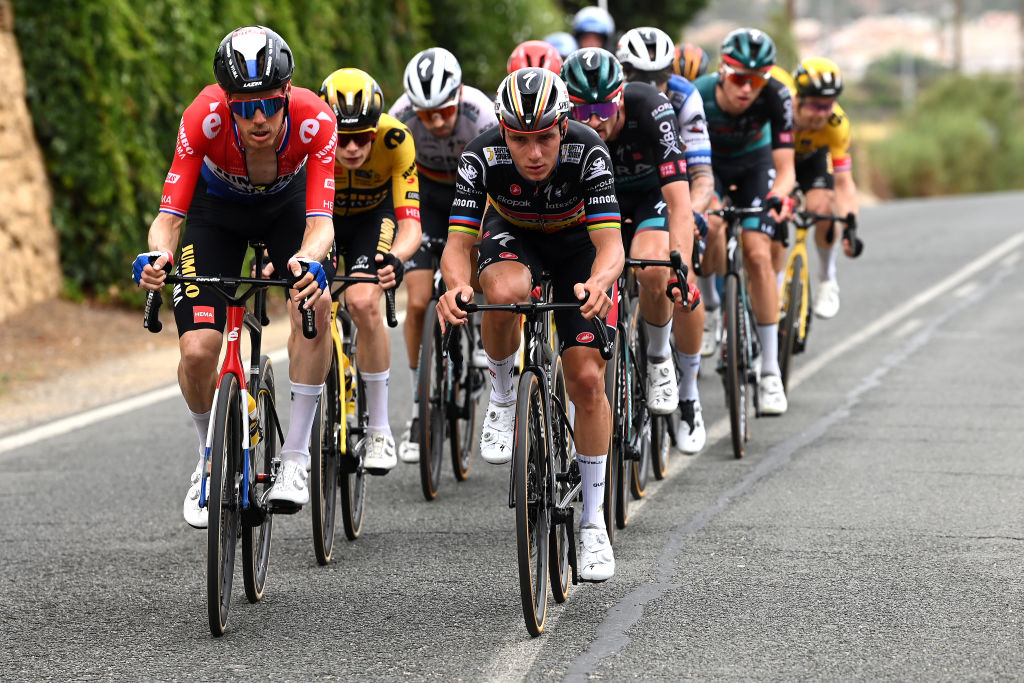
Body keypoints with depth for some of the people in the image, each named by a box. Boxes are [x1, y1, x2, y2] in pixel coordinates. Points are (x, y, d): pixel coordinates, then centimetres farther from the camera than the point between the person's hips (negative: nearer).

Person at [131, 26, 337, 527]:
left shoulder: (314, 119, -36)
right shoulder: (205, 117, -36)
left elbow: (320, 220, -39)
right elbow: (169, 214, -34)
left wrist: (308, 260, -62)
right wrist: (157, 255, -57)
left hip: (288, 204, 0)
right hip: (218, 209, 0)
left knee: (314, 303, -30)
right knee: (198, 349, -16)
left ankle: (296, 457, -17)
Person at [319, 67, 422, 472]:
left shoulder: (395, 141, -35)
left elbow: (411, 224, -39)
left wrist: (395, 259, -61)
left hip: (372, 215, -1)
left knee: (363, 303, -24)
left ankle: (379, 428, -9)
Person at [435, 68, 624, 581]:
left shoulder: (587, 153, -35)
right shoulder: (484, 157, -32)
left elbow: (611, 245, -39)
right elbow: (457, 244, -33)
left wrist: (597, 283, -61)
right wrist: (456, 285, -55)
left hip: (577, 241, 0)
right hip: (512, 234, 0)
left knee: (586, 380, -9)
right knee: (504, 293, -37)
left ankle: (593, 521, 6)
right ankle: (503, 395, -7)